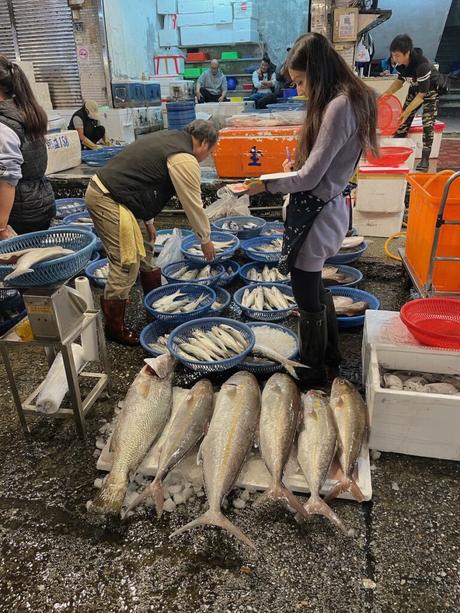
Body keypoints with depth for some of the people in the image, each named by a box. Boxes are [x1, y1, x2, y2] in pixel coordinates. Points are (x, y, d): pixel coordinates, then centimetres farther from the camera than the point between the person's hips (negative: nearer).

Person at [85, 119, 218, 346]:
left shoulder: (169, 139, 17)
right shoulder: (185, 160, -13)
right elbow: (193, 204, -7)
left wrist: (147, 221, 22)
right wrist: (205, 240, 7)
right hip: (108, 201, -11)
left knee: (145, 246, 20)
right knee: (126, 264, -7)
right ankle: (114, 327, 5)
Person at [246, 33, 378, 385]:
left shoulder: (339, 106, -20)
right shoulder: (342, 101, 11)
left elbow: (310, 178, -21)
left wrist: (266, 185, -10)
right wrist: (298, 163, 4)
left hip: (316, 213, -10)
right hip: (321, 208, 10)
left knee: (308, 298, 5)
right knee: (314, 289, 22)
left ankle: (314, 373, 27)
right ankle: (330, 357, 42)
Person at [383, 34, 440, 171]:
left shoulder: (422, 65, -37)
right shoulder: (401, 62, -17)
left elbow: (422, 94, -33)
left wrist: (407, 111, -36)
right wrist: (387, 93, -16)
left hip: (430, 90, -7)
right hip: (414, 88, 7)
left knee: (428, 124, -12)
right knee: (403, 121, 4)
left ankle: (425, 159, -7)